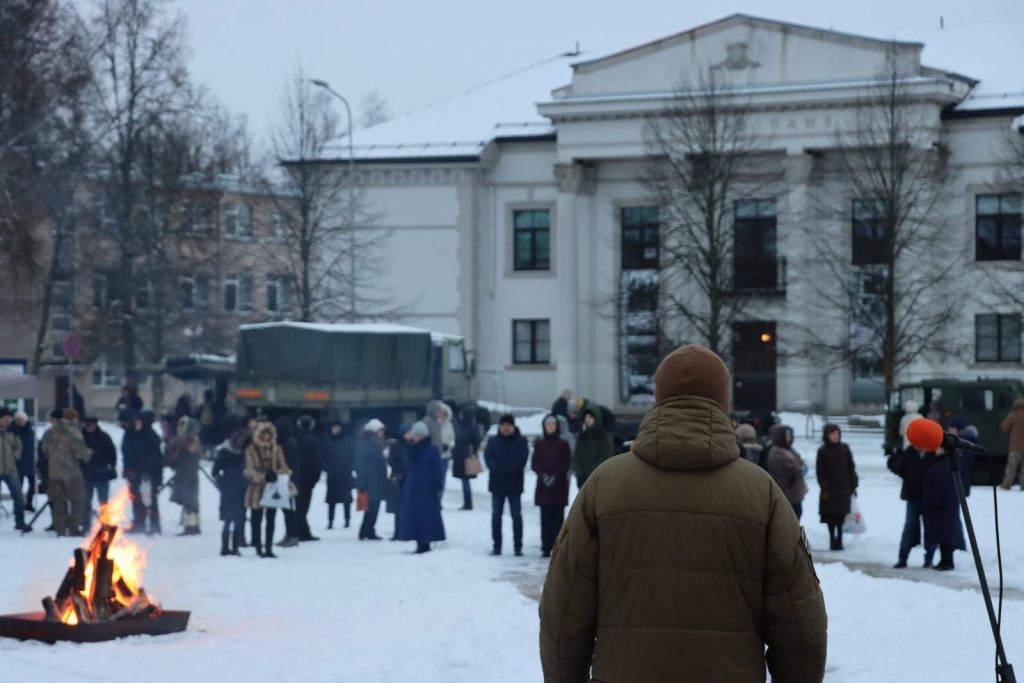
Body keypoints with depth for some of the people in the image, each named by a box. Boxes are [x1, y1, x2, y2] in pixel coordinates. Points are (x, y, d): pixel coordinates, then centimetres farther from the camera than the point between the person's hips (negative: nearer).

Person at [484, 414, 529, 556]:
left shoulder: (521, 441, 2)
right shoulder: (493, 441, 8)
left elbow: (522, 459, -8)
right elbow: (488, 457, -3)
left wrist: (507, 470, -19)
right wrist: (498, 470, -20)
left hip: (514, 483, -2)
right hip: (497, 483, 2)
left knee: (516, 515, 0)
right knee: (496, 515, 3)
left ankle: (518, 547, 4)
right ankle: (496, 546, 8)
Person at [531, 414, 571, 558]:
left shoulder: (563, 444, 3)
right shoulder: (539, 443, 8)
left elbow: (566, 463, -1)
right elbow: (534, 463, 4)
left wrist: (555, 476, -12)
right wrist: (543, 476, -12)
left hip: (559, 486, -2)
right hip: (543, 485, 2)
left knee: (558, 517, -3)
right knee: (545, 518, 0)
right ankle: (546, 548, 0)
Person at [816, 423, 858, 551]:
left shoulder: (844, 449, 5)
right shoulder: (823, 451, -3)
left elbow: (851, 468, 8)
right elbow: (820, 471, -4)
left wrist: (853, 485, 3)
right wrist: (824, 488, -10)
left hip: (844, 488, 2)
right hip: (830, 489, -2)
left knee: (841, 515, 1)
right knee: (831, 516, 1)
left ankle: (839, 540, 7)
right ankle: (832, 540, 9)